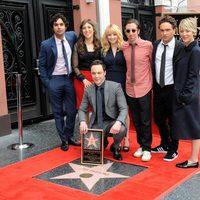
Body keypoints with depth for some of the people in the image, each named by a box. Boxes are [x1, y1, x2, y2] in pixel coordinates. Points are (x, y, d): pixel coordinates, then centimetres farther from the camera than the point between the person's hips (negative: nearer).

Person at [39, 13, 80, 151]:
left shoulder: (72, 36, -1)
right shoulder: (46, 45, -8)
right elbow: (42, 65, -2)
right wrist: (47, 83, -9)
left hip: (69, 79, 3)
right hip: (55, 80, -2)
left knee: (72, 111, 8)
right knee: (58, 112, 8)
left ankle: (69, 137, 27)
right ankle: (63, 140, 21)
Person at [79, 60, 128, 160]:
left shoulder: (116, 86, -11)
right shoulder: (88, 90, -1)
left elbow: (124, 108, -15)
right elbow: (82, 110, 5)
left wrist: (118, 122, -35)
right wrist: (82, 122, -17)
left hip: (112, 121, -2)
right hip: (96, 124, 3)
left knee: (121, 129, -35)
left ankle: (115, 147, 2)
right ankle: (103, 142, 20)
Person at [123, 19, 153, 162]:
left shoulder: (148, 45, -10)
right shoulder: (123, 47, 0)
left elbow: (153, 64, 1)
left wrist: (149, 79, 7)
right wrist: (128, 78, 5)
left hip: (144, 88, -3)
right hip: (130, 89, 4)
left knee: (145, 120, 6)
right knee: (136, 120, 14)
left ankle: (147, 148, 21)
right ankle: (141, 145, 30)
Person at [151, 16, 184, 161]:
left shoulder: (180, 47, -12)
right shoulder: (155, 45, 3)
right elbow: (152, 65, 8)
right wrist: (153, 84, 3)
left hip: (172, 89, -5)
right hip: (158, 88, 5)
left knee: (173, 120, 7)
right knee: (158, 118, 16)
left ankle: (173, 150, 25)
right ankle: (165, 145, 38)